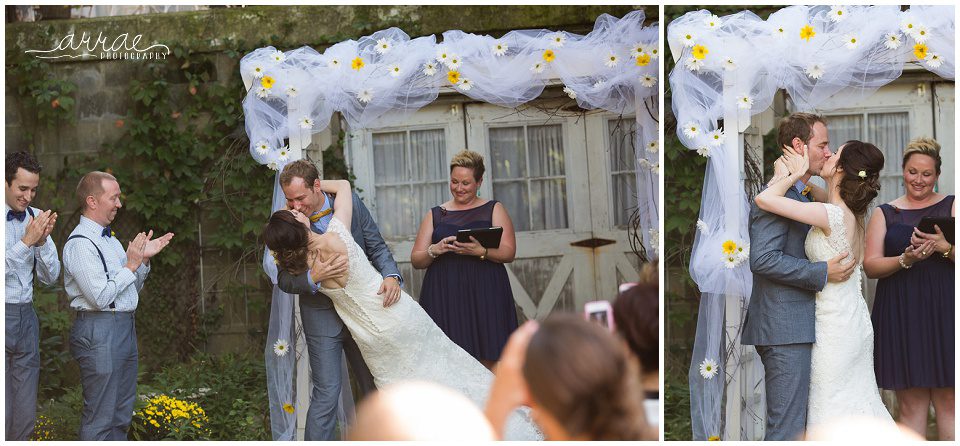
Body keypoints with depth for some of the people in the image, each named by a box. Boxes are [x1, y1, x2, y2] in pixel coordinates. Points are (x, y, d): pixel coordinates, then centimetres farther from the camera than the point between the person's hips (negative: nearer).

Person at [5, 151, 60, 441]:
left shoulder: (37, 219, 7)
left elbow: (50, 277, 9)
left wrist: (43, 242, -7)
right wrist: (27, 241, -21)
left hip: (26, 316, 5)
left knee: (25, 415, 9)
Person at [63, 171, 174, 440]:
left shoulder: (109, 238, 15)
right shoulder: (80, 244, -14)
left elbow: (132, 288, 21)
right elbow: (101, 297, -21)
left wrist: (144, 258, 6)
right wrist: (131, 265, -14)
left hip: (124, 327, 10)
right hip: (99, 333, -10)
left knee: (121, 414, 15)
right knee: (99, 418, -6)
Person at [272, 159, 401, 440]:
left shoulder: (350, 205, -6)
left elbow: (377, 246, 2)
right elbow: (284, 280, -8)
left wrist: (391, 275, -17)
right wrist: (313, 278, -29)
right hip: (322, 317, -3)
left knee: (374, 388, 11)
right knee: (327, 393, -7)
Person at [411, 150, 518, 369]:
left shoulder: (494, 210, 11)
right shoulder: (435, 215, 16)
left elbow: (508, 252, 0)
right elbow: (416, 260, 11)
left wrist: (480, 251, -17)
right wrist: (435, 251, -10)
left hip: (485, 296, -1)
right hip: (445, 299, 1)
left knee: (488, 363, -7)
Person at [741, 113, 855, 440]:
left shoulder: (797, 194, 19)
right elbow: (763, 259, -23)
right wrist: (823, 273, -19)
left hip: (794, 326, 11)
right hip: (786, 330, -11)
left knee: (793, 423, 13)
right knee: (786, 428, -10)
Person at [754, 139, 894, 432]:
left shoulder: (833, 215, -22)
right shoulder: (850, 213, 4)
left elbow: (764, 199, -26)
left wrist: (794, 175, -11)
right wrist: (790, 176, 7)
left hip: (835, 328, -9)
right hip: (856, 323, 9)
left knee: (831, 409, 1)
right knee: (859, 402, 15)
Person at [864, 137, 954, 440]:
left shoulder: (951, 207, 9)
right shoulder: (885, 214, 11)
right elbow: (870, 266, 2)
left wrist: (945, 247, -19)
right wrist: (906, 259, -15)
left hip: (943, 313, -1)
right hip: (901, 317, 1)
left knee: (947, 401, -2)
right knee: (910, 403, 0)